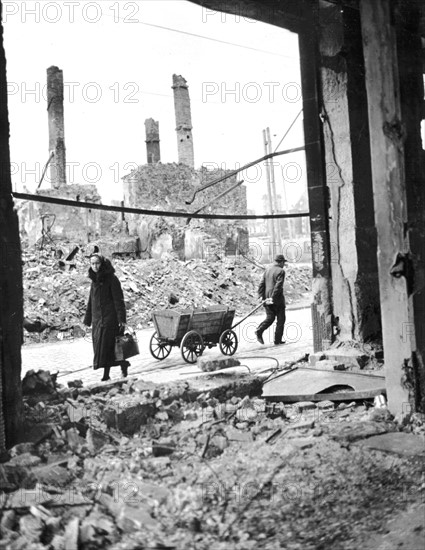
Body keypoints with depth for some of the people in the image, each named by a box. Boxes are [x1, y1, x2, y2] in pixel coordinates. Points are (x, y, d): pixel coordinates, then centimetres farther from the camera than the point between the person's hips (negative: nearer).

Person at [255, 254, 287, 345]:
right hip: (277, 299, -6)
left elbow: (262, 284, 5)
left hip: (267, 297, 6)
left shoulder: (267, 269, 9)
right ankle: (277, 340, 10)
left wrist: (261, 296, 3)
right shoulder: (280, 271, -12)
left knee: (270, 318, 16)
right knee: (281, 319, 8)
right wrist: (273, 298, -20)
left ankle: (259, 330, -7)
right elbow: (278, 286, -20)